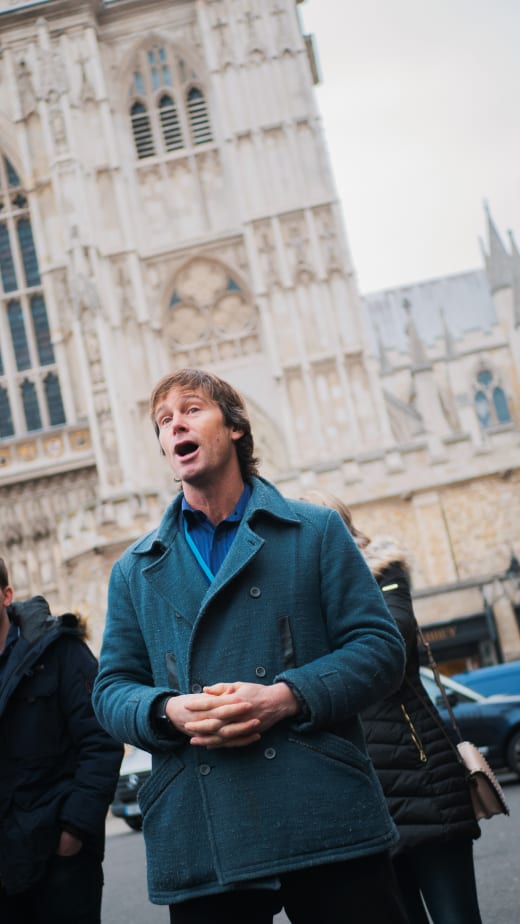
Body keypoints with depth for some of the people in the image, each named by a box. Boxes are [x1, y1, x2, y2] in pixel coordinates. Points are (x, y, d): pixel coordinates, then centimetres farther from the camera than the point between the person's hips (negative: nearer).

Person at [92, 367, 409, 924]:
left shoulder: (316, 532, 9)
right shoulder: (135, 570, 15)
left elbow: (379, 647, 2)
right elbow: (111, 689, 12)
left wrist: (287, 697, -15)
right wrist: (167, 710, -11)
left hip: (326, 822, -1)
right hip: (197, 838, 2)